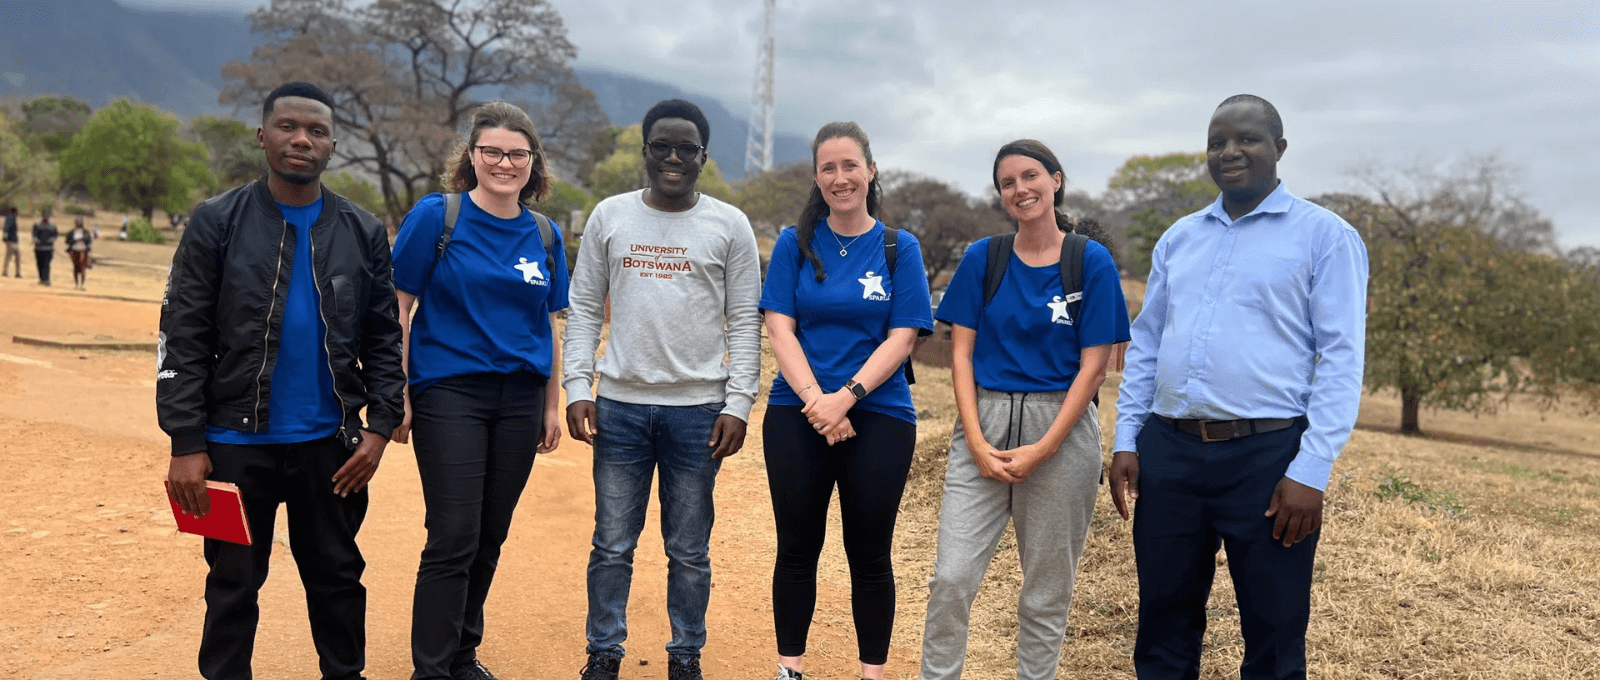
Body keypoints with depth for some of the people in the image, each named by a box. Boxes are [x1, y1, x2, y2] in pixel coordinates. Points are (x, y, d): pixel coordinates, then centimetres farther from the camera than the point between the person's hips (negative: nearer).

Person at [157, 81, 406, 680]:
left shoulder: (363, 232, 4)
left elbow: (383, 339, 6)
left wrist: (380, 425, -4)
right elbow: (182, 339, -4)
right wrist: (186, 443, -10)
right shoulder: (218, 221, -2)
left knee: (338, 577, 13)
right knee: (234, 585, 9)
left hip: (330, 444, 2)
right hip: (238, 441, -1)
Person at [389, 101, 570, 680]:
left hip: (519, 399, 4)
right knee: (453, 539, -6)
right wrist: (397, 395, -8)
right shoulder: (436, 217, -4)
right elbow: (397, 307, -4)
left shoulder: (544, 236, 8)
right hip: (450, 393, -4)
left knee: (490, 537, 11)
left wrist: (552, 406, 14)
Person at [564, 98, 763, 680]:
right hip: (619, 405, 1)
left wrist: (738, 404, -6)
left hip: (699, 409, -1)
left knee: (689, 551, 8)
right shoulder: (610, 216, 6)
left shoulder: (729, 225, 3)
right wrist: (577, 387, -2)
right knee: (612, 545, 8)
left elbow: (744, 321, 2)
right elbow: (584, 309, 8)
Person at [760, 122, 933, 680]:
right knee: (797, 549, 8)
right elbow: (779, 327, -2)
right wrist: (815, 399, -16)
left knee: (870, 554, 6)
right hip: (796, 416, 1)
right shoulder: (795, 243, 5)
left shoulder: (900, 248, 2)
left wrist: (846, 397, -17)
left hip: (879, 417, -1)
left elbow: (902, 338, -4)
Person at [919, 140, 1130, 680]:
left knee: (1046, 592, 8)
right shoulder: (982, 258, 5)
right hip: (984, 423, 1)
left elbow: (1093, 367, -4)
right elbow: (961, 353, 3)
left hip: (1061, 432, -1)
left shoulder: (1092, 262, -1)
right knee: (951, 578, -6)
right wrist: (977, 442, -9)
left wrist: (1042, 449, -11)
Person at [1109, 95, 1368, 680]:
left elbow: (1341, 359, -7)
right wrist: (1126, 440, 7)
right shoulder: (1177, 239, 15)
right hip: (1168, 451, 4)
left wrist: (1311, 472, -14)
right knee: (1163, 631, 13)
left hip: (1266, 456, -4)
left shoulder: (1324, 236, -1)